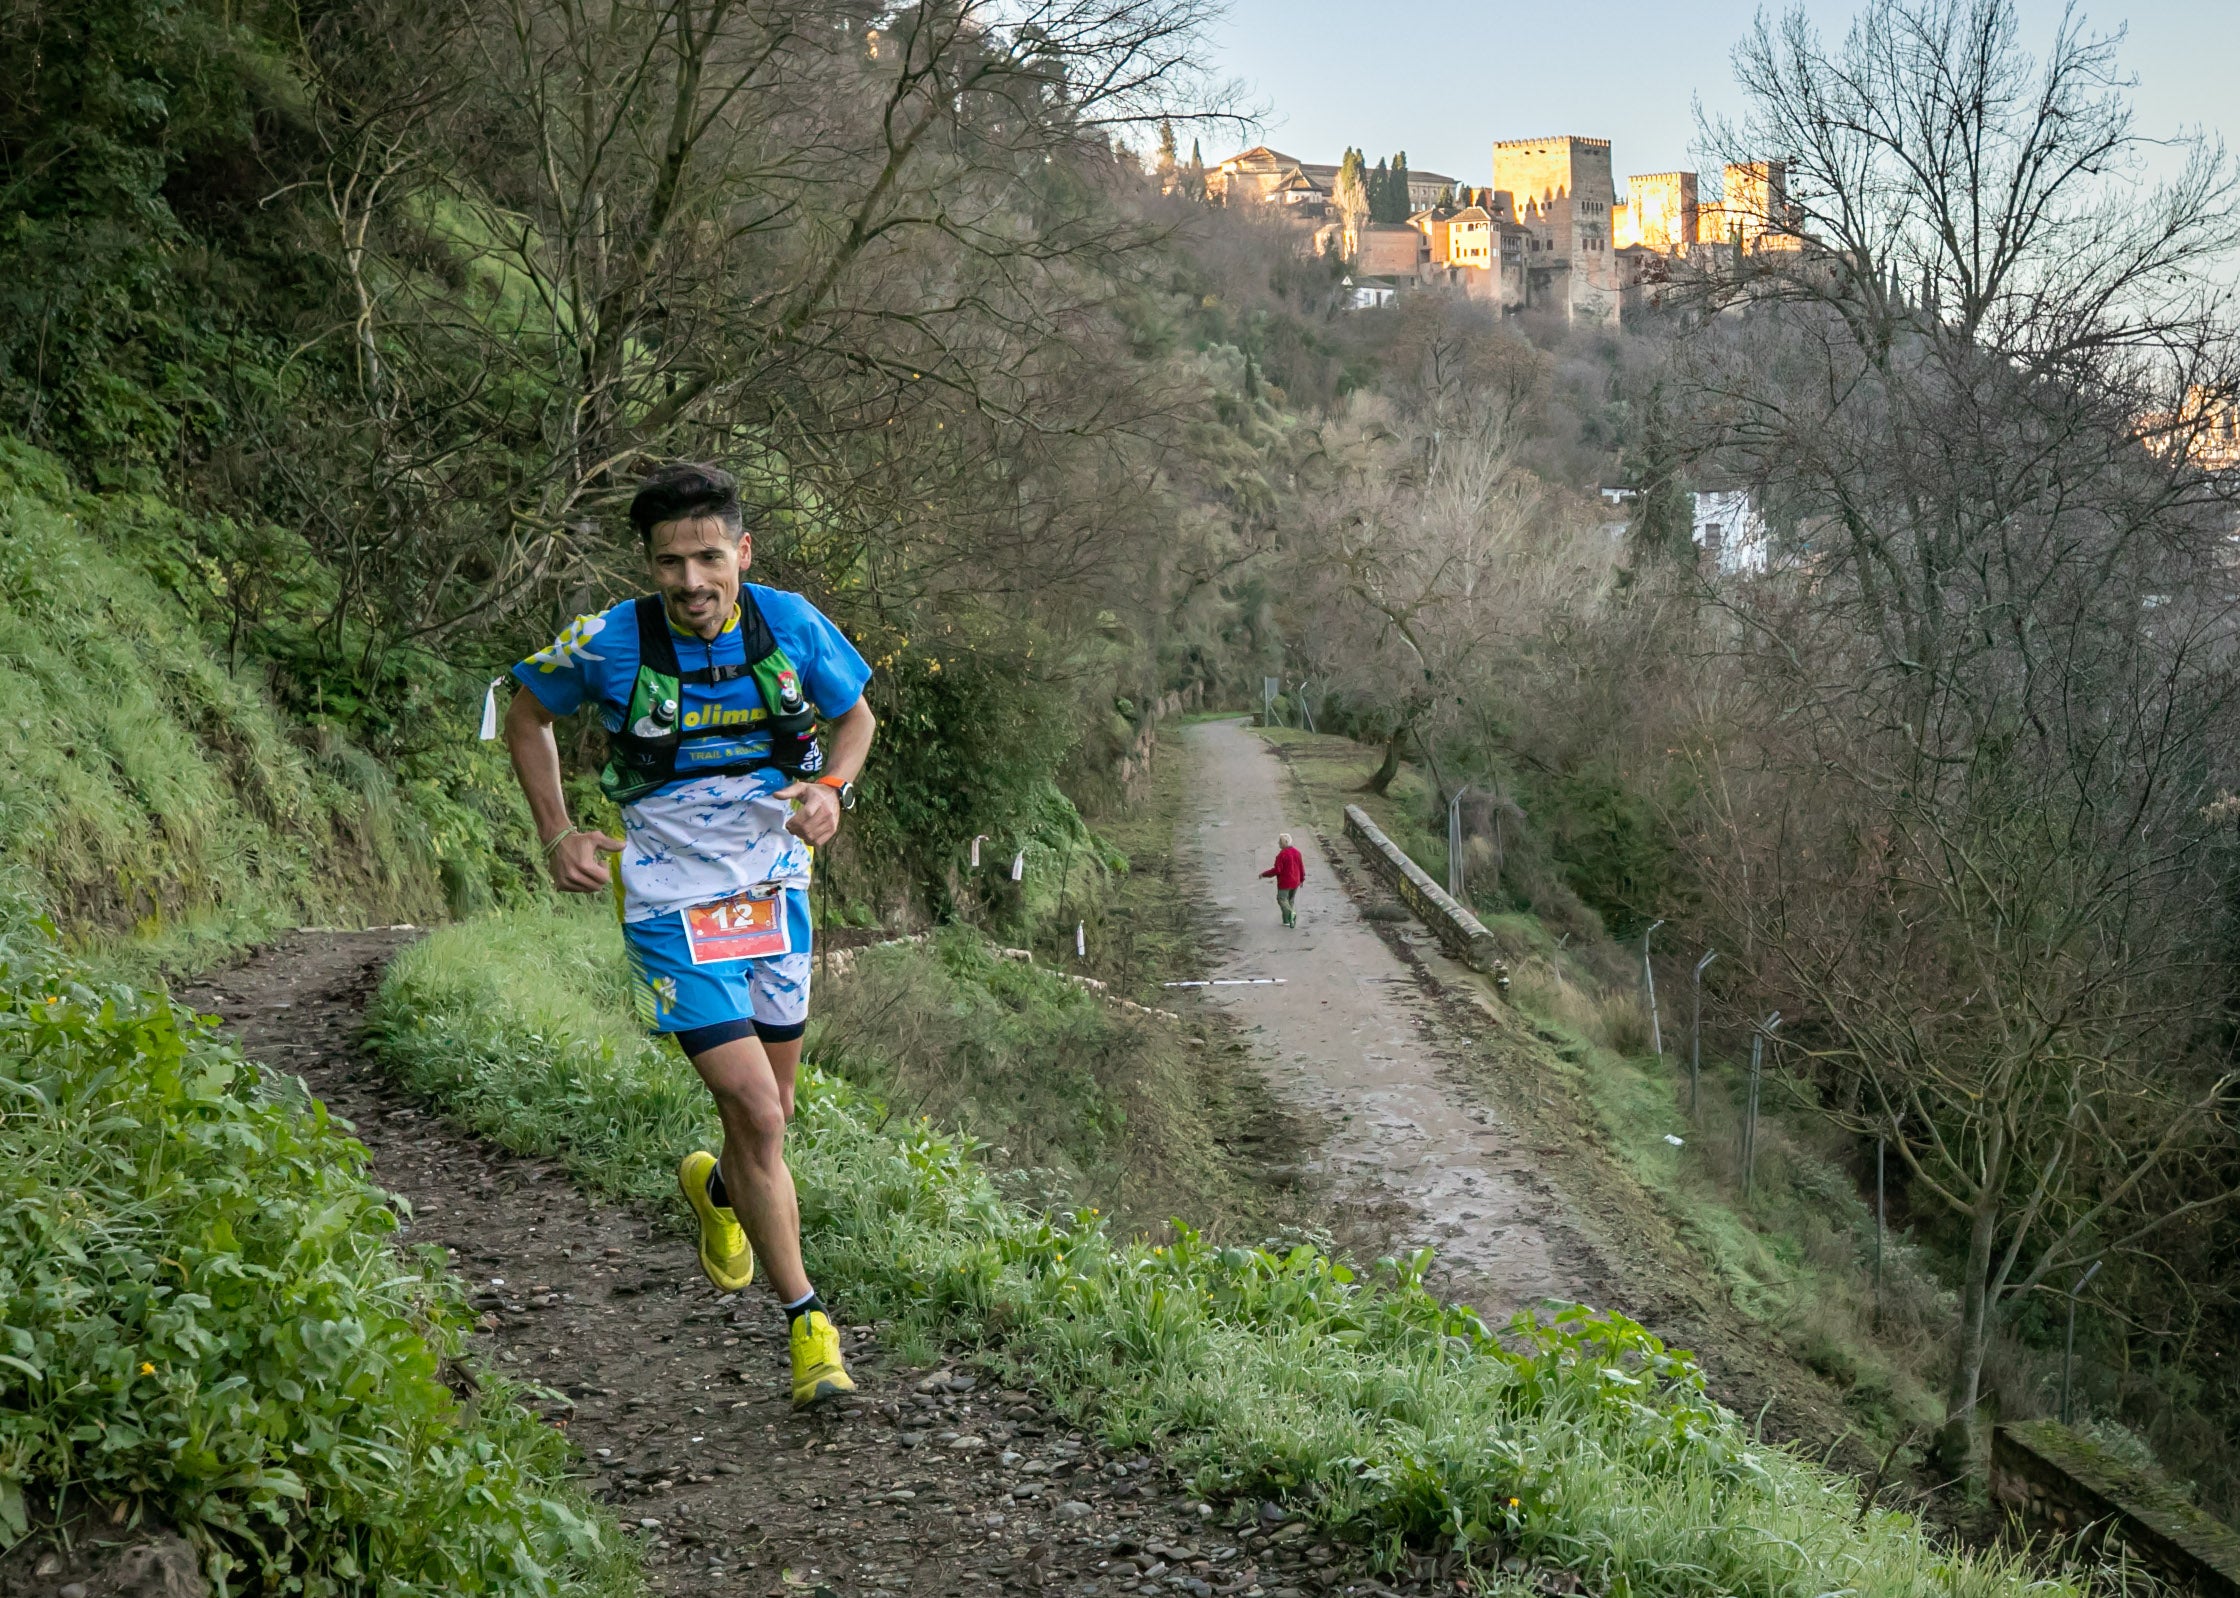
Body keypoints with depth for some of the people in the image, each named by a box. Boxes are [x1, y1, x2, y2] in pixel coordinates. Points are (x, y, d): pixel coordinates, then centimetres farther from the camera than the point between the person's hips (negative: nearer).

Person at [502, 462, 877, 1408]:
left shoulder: (791, 626, -10)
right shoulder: (608, 646, -16)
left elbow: (856, 717, 8)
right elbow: (527, 718, 4)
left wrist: (830, 790, -12)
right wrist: (559, 837, -4)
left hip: (773, 893, 3)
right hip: (675, 908, -3)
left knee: (769, 1110, 16)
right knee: (757, 1115, -14)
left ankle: (719, 1190, 52)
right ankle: (808, 1325, -3)